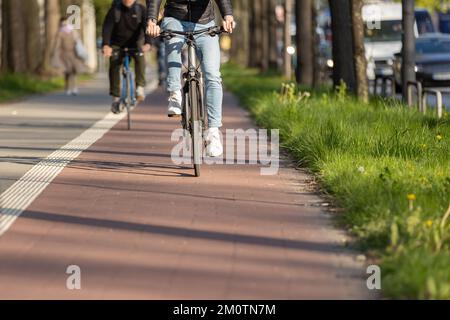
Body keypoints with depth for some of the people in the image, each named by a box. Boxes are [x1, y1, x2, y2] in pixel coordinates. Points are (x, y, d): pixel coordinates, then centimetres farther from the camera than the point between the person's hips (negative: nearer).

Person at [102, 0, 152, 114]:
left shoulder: (140, 9, -11)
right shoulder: (115, 9, -11)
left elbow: (147, 26, -22)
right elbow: (107, 27, -21)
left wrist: (147, 43, -41)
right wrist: (106, 45, -38)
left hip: (135, 42, 0)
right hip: (117, 44, 0)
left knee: (140, 57, -31)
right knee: (114, 65, -20)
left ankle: (140, 87, -26)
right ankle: (116, 98, -14)